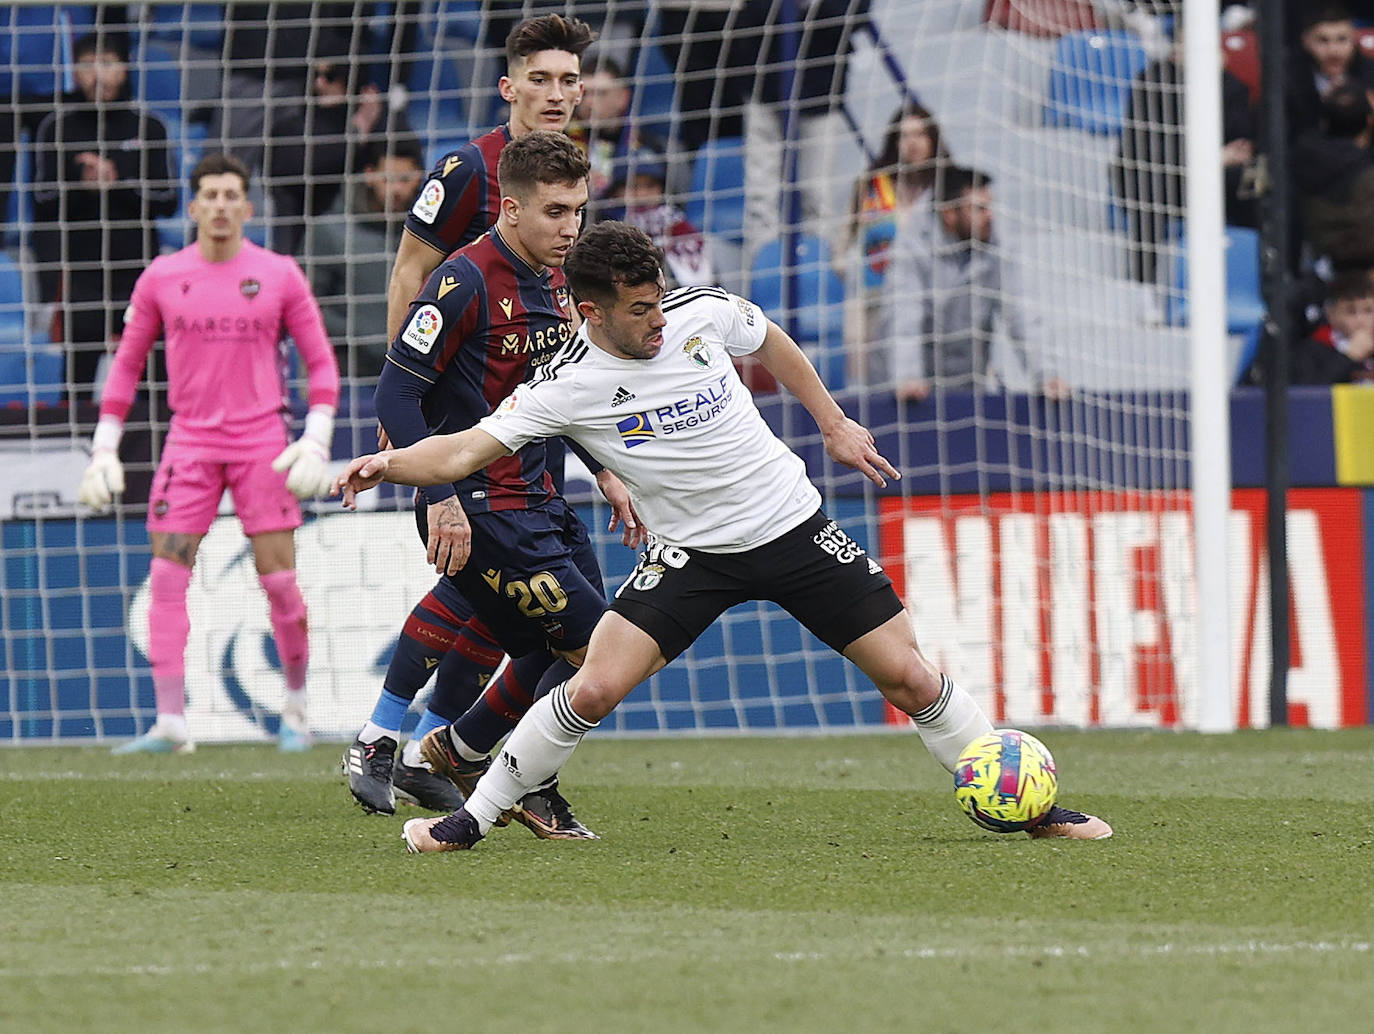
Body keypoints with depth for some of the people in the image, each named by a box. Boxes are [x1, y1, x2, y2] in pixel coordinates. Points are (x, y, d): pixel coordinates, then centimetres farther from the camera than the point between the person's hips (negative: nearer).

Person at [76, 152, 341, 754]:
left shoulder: (279, 276, 2)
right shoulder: (162, 278, 5)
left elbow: (320, 361, 5)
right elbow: (126, 363, 12)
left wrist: (316, 442, -6)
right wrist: (104, 450, 7)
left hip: (262, 442, -1)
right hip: (190, 442, 1)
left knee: (279, 580, -3)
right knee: (166, 577, -9)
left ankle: (296, 707, 16)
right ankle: (171, 723, -10)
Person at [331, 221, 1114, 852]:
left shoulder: (703, 313, -11)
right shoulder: (569, 386, -17)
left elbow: (772, 343, 12)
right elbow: (465, 451, -19)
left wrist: (835, 425, 16)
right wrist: (388, 464, -36)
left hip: (796, 530, 2)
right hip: (692, 554, -2)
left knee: (911, 679, 0)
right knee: (594, 690, -17)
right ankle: (474, 818, 0)